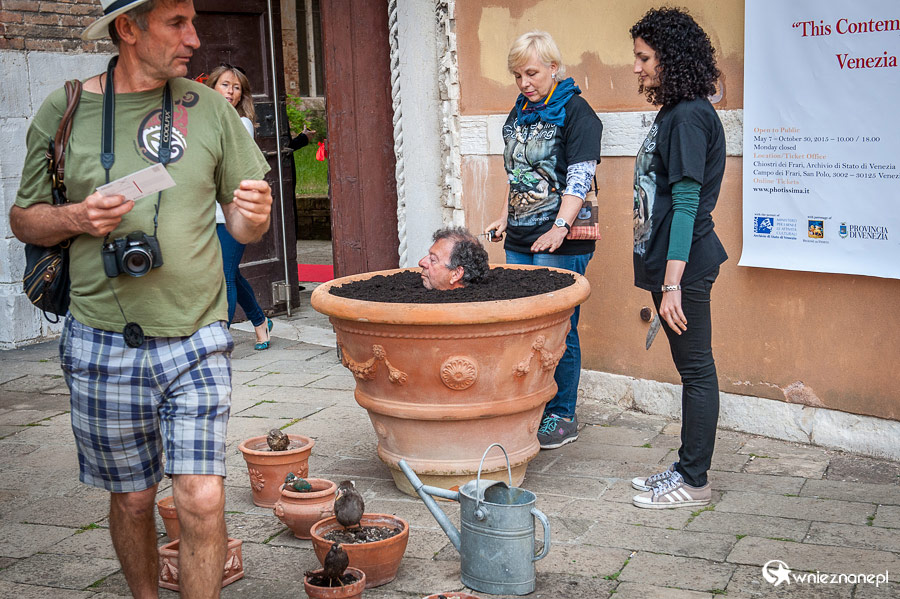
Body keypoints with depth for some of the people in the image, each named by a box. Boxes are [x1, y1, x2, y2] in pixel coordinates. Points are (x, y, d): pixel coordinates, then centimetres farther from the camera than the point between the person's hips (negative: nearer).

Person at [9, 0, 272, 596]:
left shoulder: (210, 109, 3)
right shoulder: (64, 111, 1)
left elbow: (244, 229, 8)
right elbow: (24, 219, 8)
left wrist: (255, 212, -16)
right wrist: (75, 217, -13)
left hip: (196, 340, 0)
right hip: (104, 345, 0)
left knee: (202, 500, -8)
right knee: (132, 498, 12)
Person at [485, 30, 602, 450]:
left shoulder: (575, 111, -6)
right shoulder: (519, 113, 17)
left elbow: (579, 177, -16)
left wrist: (560, 227, -26)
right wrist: (506, 218, 19)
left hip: (560, 243, -7)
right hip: (519, 241, 7)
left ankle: (562, 416, 8)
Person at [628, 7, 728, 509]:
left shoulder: (690, 117, -16)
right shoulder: (674, 112, 15)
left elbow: (686, 204, -20)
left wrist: (672, 283, -22)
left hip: (685, 264, -10)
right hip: (668, 261, 10)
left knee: (697, 370, 0)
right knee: (693, 369, 15)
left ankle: (694, 482, 9)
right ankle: (688, 469, 25)